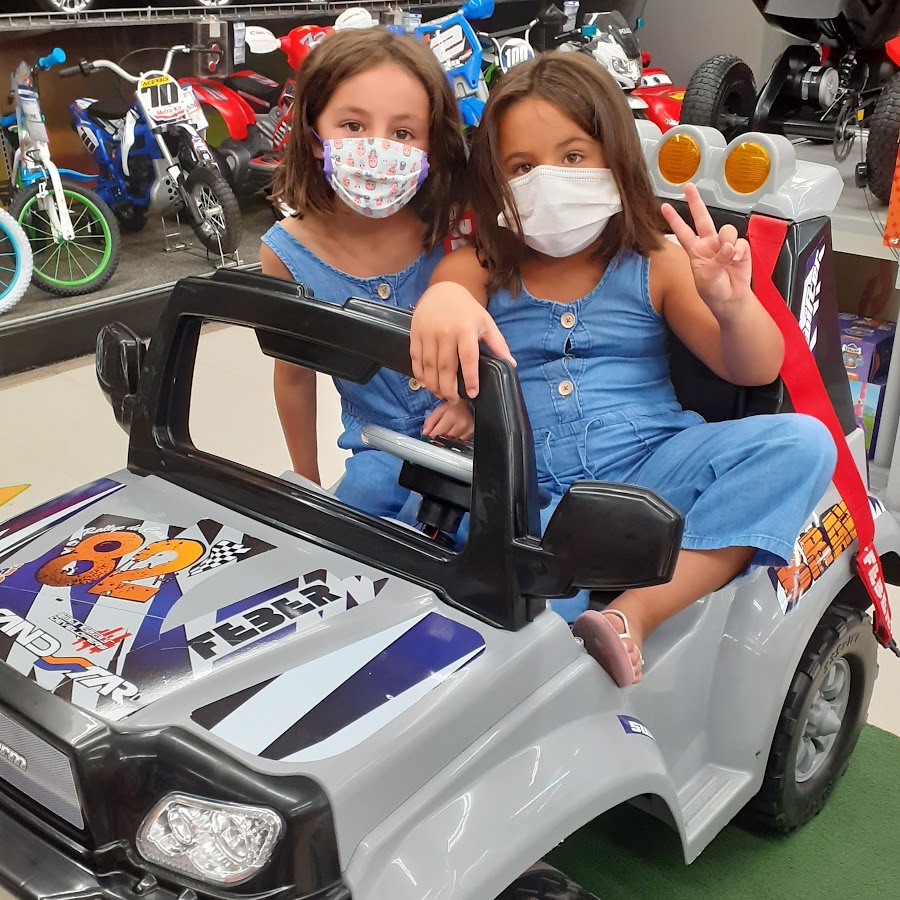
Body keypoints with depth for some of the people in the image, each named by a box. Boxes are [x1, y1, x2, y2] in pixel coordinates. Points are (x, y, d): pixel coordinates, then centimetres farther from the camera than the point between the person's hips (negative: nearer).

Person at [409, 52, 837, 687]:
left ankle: (633, 615, -28)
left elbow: (753, 370, 5)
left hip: (650, 471, 2)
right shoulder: (479, 268, 11)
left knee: (801, 443, -24)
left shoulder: (655, 265, 10)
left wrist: (733, 305, -19)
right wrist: (439, 301, -37)